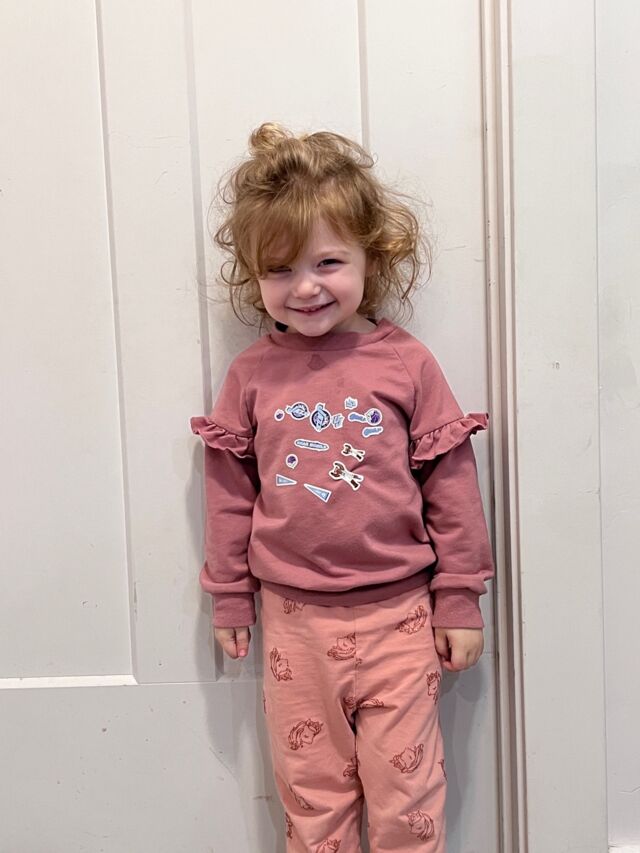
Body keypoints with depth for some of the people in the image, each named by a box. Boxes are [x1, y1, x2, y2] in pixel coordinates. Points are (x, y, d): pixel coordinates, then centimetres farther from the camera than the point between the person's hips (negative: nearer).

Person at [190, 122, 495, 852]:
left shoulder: (406, 363, -8)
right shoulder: (252, 374, -3)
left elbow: (451, 484, -3)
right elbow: (229, 487, 4)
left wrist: (460, 599, 0)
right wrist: (229, 596, 8)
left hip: (397, 613, -1)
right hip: (293, 616, 2)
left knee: (404, 793, 11)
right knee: (311, 792, 17)